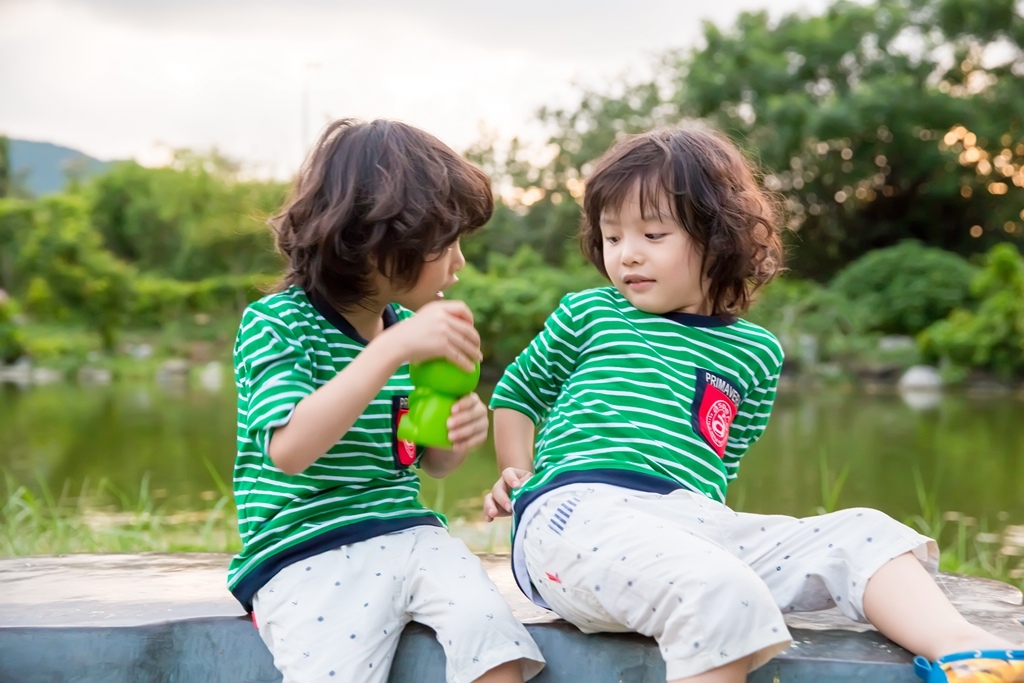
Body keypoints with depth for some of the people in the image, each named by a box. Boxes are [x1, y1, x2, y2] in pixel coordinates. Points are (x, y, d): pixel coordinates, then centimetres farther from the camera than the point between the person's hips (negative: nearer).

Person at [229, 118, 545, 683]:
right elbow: (290, 450, -25)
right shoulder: (276, 323, -7)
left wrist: (458, 437, -2)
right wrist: (393, 349, -28)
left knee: (489, 631, -20)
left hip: (407, 535, 5)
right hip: (304, 553, -5)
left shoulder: (407, 325, 11)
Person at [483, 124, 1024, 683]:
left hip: (694, 520, 4)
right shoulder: (587, 316, 15)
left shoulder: (753, 351, 20)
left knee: (864, 534, -15)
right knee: (721, 594, -37)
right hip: (579, 509, -4)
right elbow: (515, 392, 29)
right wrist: (517, 474, 17)